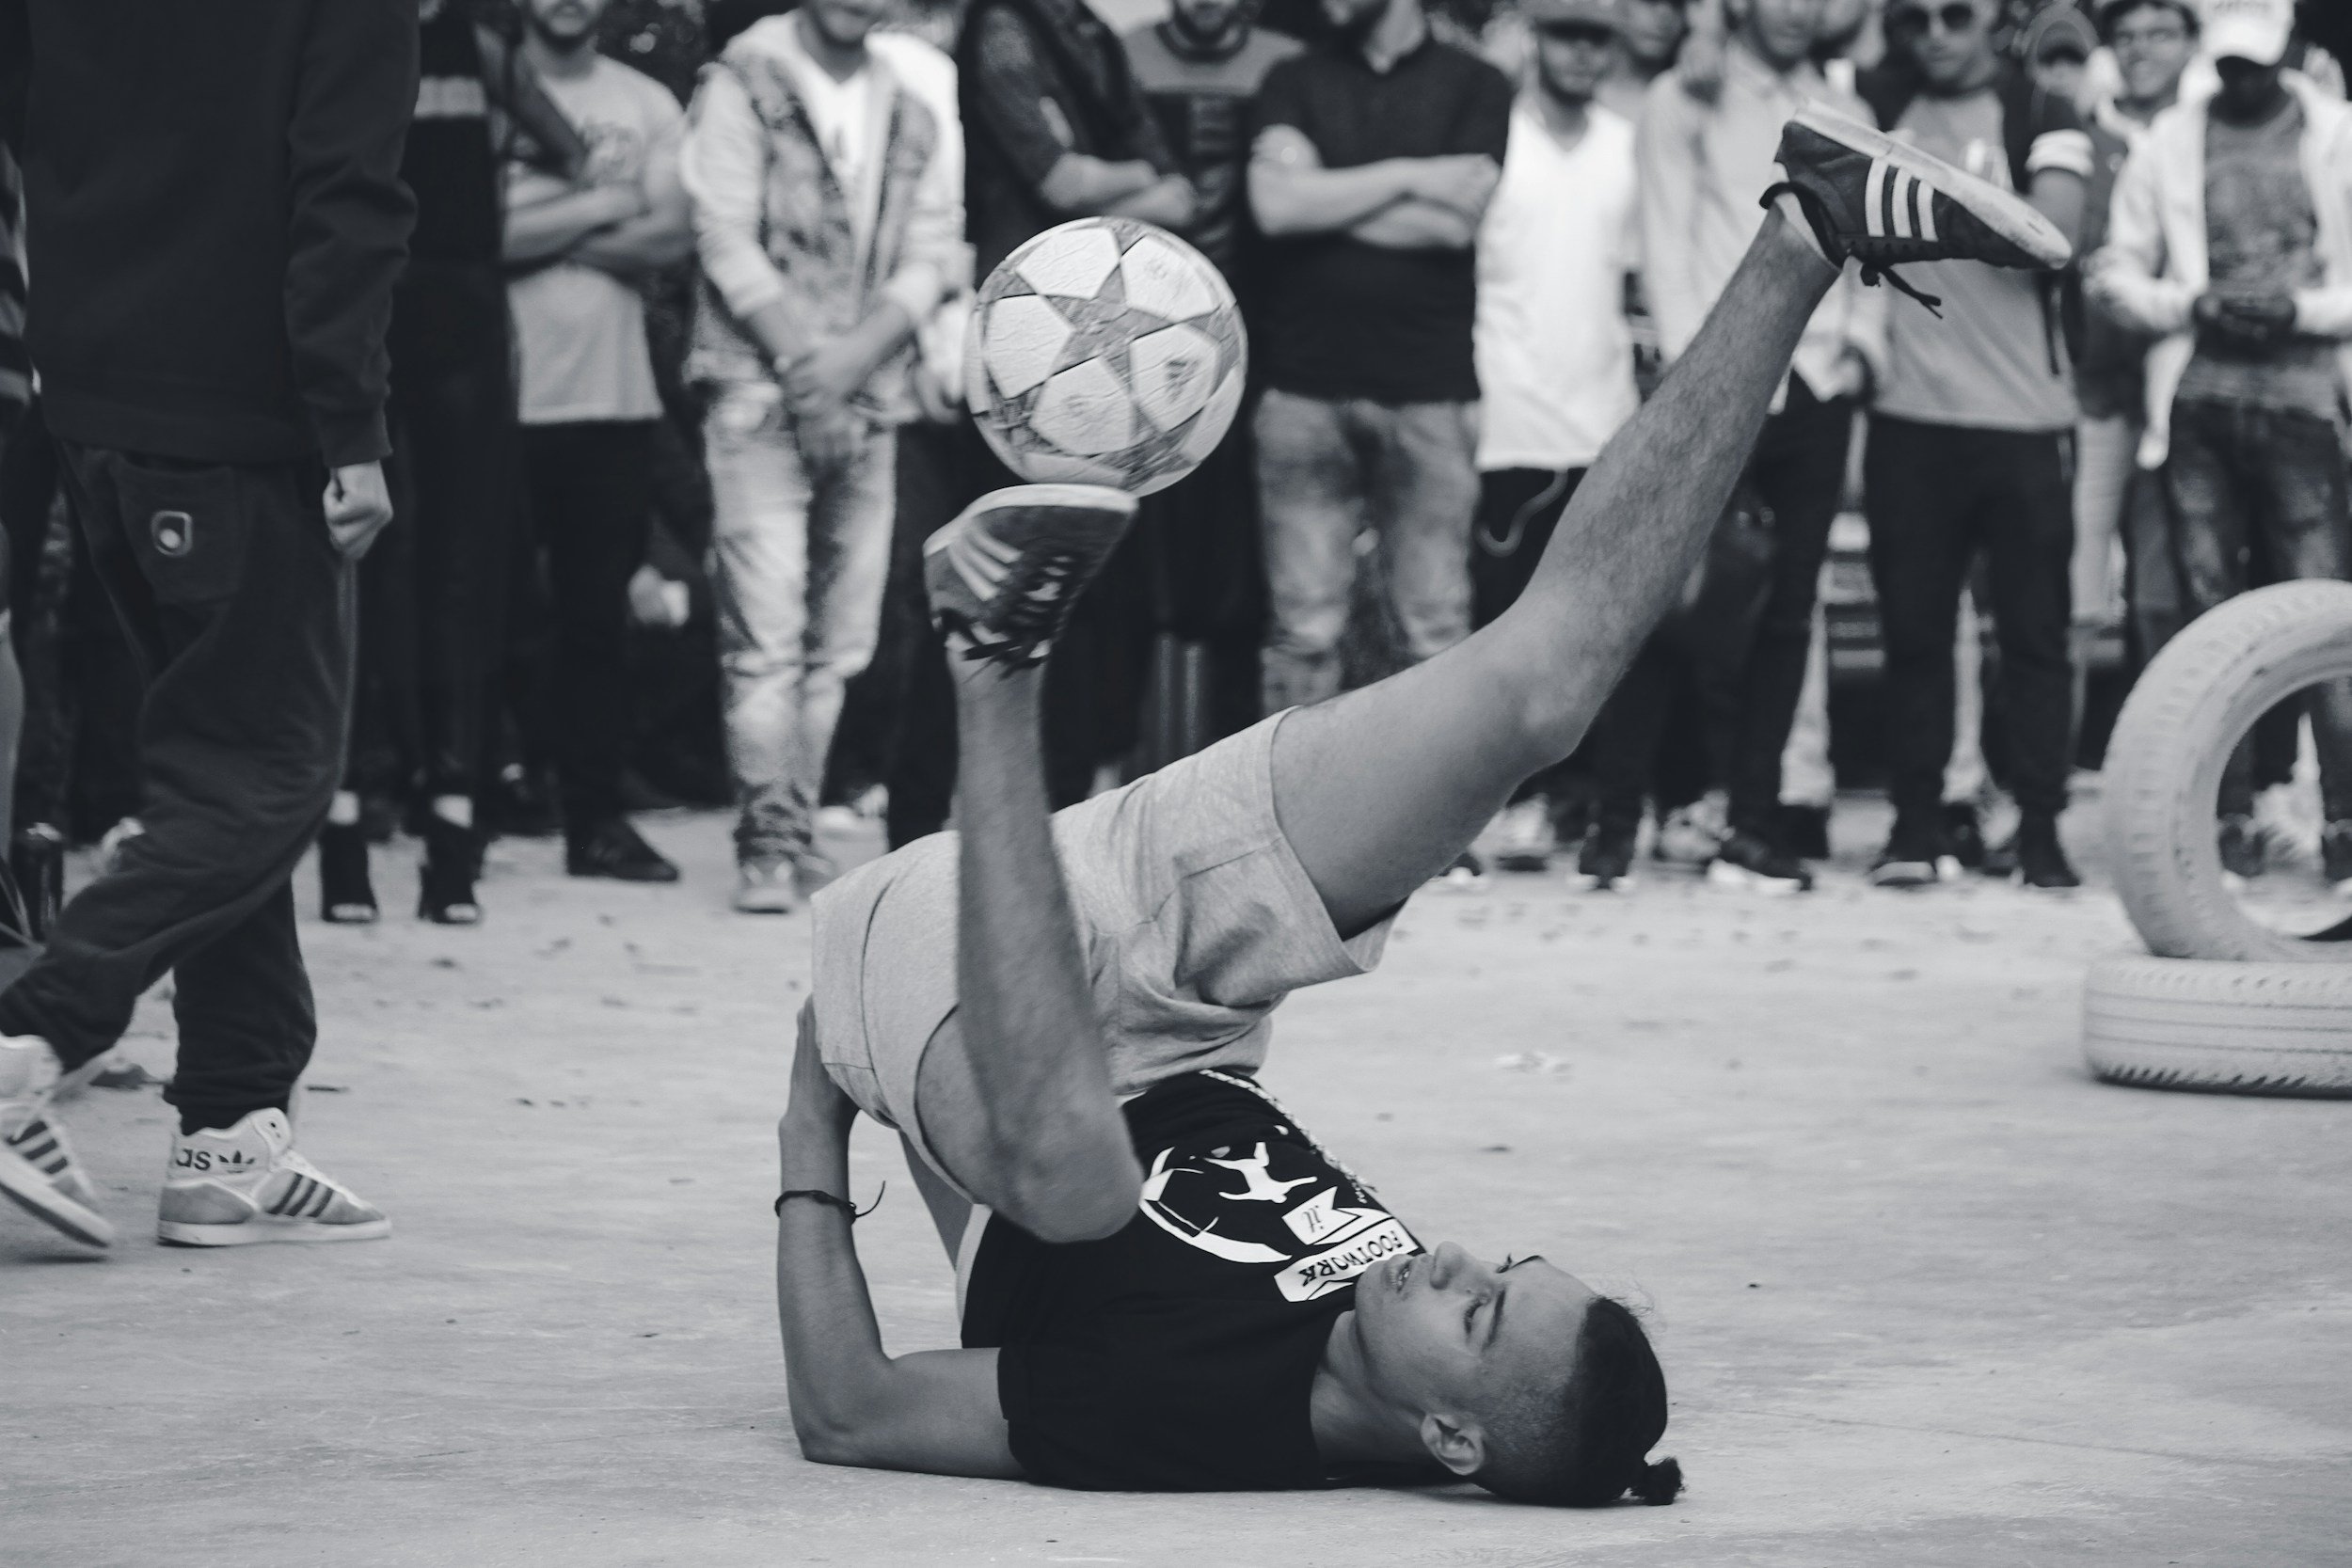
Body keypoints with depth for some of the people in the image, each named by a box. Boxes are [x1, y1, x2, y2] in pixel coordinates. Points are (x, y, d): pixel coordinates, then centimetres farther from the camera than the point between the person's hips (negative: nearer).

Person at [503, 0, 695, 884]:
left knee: (598, 611, 5)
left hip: (612, 391, 3)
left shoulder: (646, 106, 10)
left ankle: (596, 817, 10)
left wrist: (543, 232, -9)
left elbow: (672, 235, -3)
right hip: (503, 390, -3)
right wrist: (601, 205, -5)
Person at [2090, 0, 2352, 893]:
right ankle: (2228, 820, 8)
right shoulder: (2169, 142, 11)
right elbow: (2117, 271, 11)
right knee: (2209, 615, 3)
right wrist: (2193, 306, -4)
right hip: (2197, 403, 2)